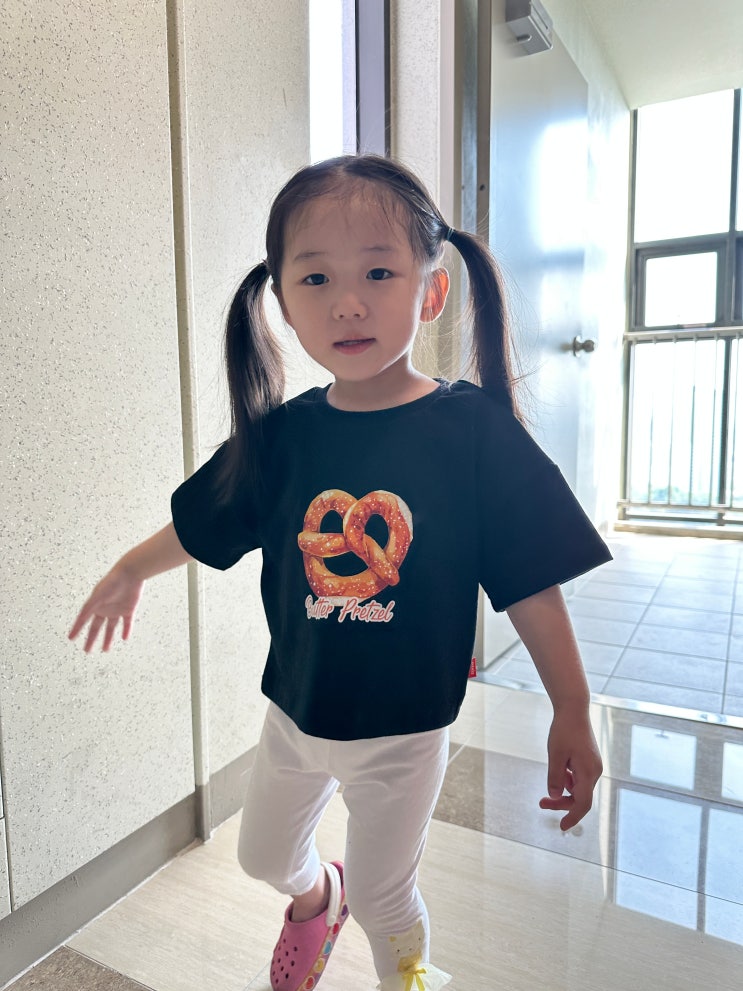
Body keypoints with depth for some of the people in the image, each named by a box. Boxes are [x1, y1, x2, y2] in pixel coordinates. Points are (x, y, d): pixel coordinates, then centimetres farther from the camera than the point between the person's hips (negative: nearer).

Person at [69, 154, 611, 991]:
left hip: (403, 732, -3)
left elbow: (530, 586, -15)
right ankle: (315, 898, 64)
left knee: (383, 896, 18)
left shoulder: (477, 430, -21)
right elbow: (201, 526, 5)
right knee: (264, 854, 27)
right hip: (293, 714, 4)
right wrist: (129, 572, 19)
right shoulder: (280, 437, -12)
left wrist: (571, 716, -9)